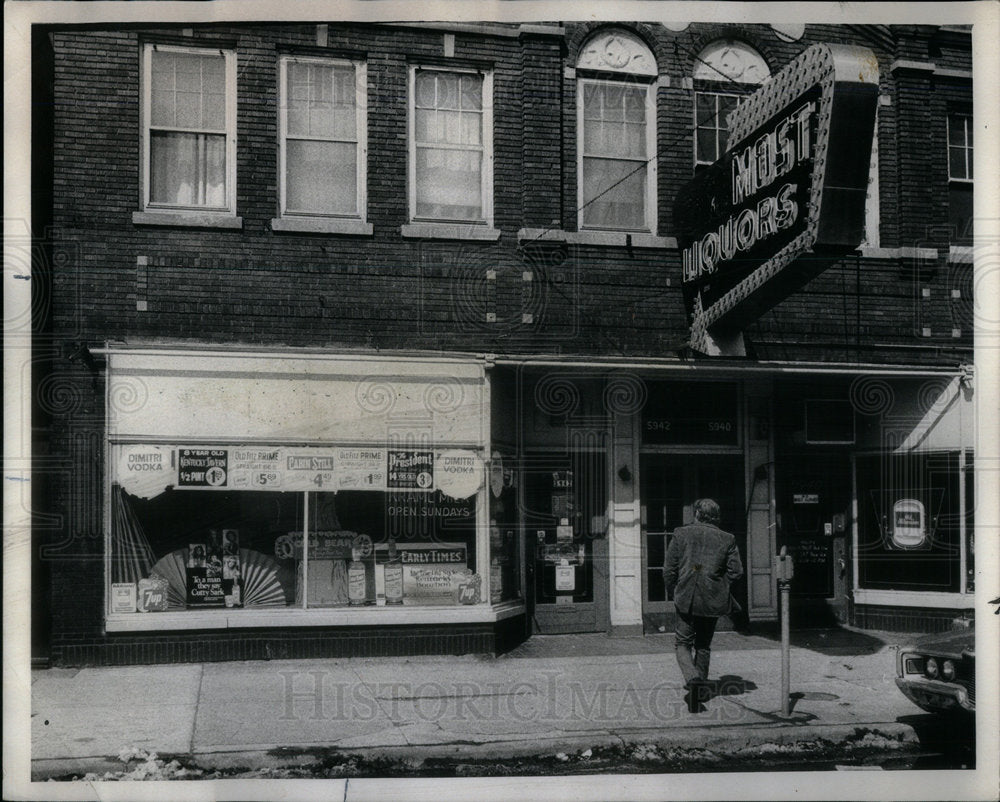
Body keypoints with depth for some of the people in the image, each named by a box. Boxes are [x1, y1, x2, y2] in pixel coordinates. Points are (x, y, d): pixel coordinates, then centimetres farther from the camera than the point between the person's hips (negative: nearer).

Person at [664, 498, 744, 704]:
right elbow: (736, 571, -1)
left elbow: (669, 569, -2)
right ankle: (699, 687, 22)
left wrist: (673, 592, 12)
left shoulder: (681, 534, -2)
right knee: (703, 645, 18)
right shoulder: (726, 539, 2)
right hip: (713, 600, 3)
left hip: (686, 598, -2)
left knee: (682, 642, 7)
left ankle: (692, 677, -17)